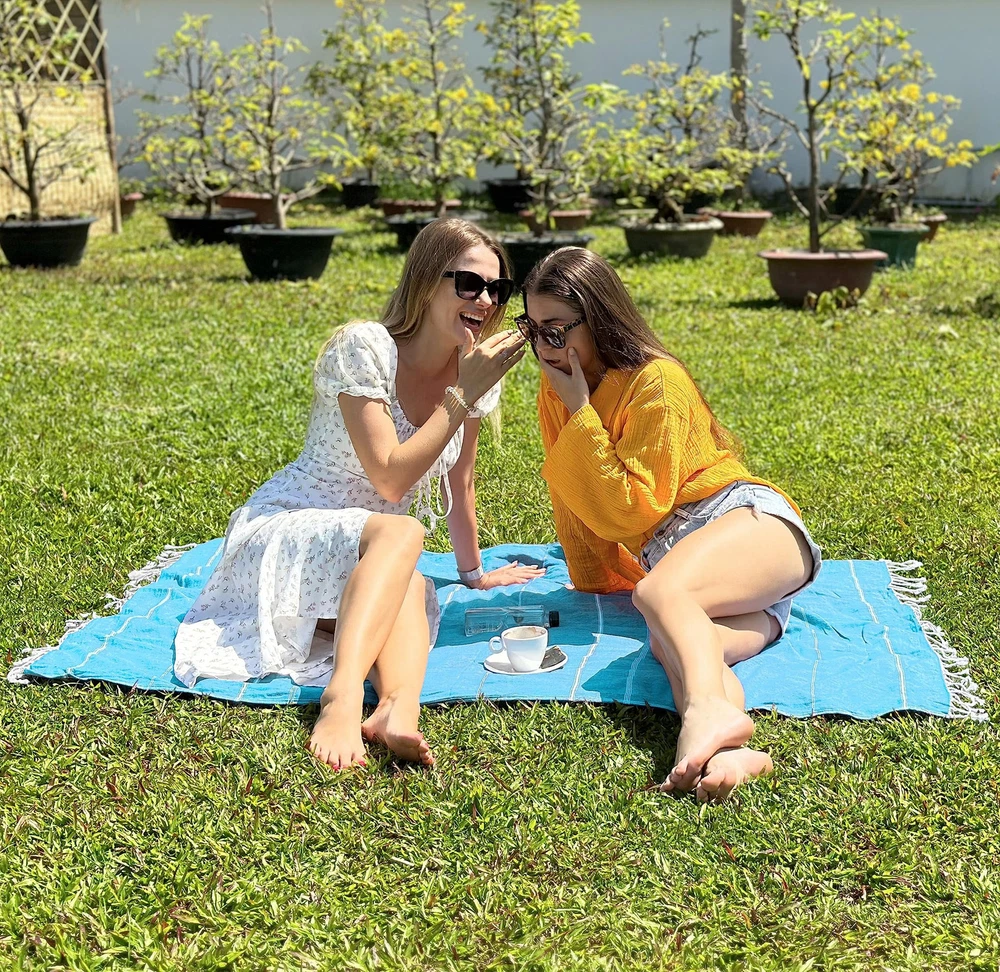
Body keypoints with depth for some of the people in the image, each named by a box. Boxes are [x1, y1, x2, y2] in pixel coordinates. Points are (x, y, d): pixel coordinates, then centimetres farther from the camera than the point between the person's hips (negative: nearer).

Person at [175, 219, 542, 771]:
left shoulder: (474, 369, 2)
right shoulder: (363, 347, -17)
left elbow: (459, 482, 14)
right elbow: (390, 479, -23)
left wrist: (473, 571, 21)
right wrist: (463, 395, -22)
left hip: (368, 558, 5)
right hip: (280, 534, -5)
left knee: (411, 589, -32)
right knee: (400, 534, -36)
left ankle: (398, 708, -57)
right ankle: (342, 696, -53)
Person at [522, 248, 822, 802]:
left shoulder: (656, 382, -8)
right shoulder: (556, 393, 13)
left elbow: (628, 511, -13)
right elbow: (575, 502, 23)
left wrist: (581, 413, -12)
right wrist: (590, 583, 26)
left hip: (750, 520, -5)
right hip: (671, 559, 5)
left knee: (658, 593, -39)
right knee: (672, 643, -32)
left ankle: (708, 712, -66)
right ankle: (729, 753, -61)